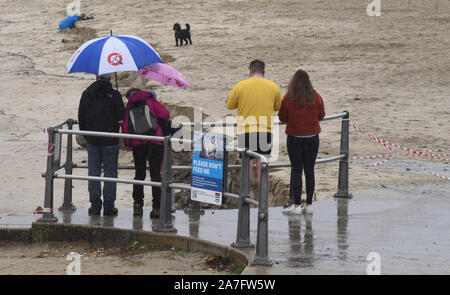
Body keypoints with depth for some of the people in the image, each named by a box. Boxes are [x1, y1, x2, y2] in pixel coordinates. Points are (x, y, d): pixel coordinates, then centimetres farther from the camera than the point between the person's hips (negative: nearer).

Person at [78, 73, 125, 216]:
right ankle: (109, 206, 2)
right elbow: (121, 116, -10)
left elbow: (81, 117, 5)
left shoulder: (86, 94, 1)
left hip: (92, 140, 3)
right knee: (110, 172, 4)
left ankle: (95, 205, 7)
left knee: (94, 171, 9)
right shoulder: (114, 95, -10)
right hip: (110, 140, -3)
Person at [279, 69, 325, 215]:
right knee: (309, 170, 8)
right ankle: (309, 204, 11)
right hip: (312, 137, 2)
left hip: (294, 138, -2)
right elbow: (321, 116, 8)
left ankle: (296, 205, -1)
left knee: (296, 170, 1)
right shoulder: (316, 98, -5)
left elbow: (282, 118, -2)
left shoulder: (288, 99, -11)